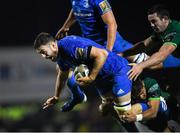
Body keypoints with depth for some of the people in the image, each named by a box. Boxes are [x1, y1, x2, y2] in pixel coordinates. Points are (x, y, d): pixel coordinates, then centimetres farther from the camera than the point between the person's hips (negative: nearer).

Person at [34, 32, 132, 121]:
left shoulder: (69, 45, -30)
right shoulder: (61, 57, 1)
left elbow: (102, 54, -37)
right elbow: (62, 77, 23)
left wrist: (91, 78, -29)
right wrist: (56, 97, 33)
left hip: (118, 71, -10)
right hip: (102, 77, 10)